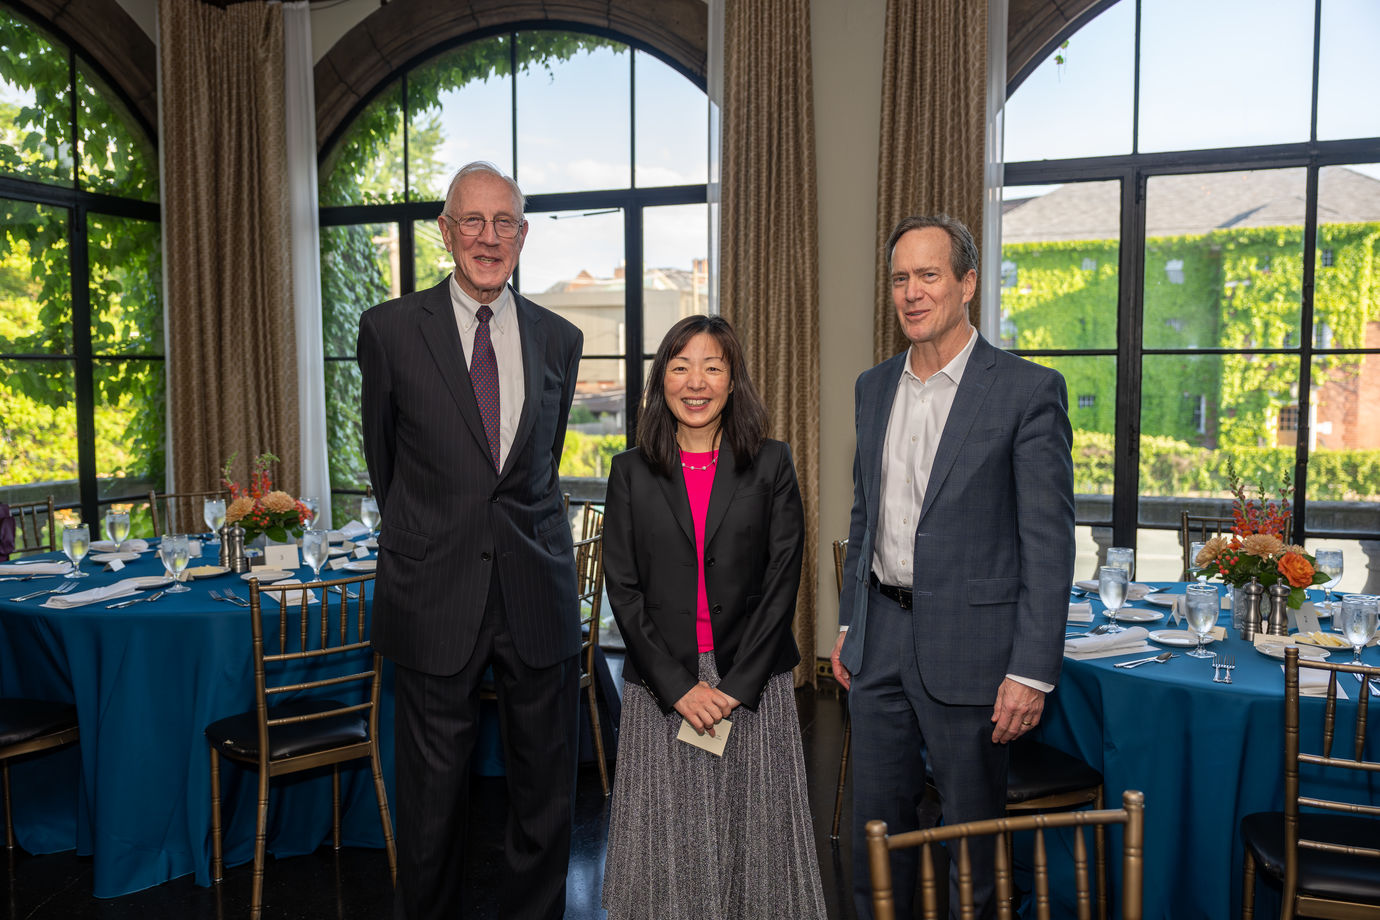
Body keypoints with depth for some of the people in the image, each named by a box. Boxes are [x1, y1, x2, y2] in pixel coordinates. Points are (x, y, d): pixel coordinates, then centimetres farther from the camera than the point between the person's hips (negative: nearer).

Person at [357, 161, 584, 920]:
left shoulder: (557, 339, 7)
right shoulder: (390, 329, -1)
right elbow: (384, 457, 11)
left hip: (537, 592, 3)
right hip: (436, 594, -2)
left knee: (546, 793, 11)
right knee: (432, 795, 10)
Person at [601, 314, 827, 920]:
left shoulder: (771, 465, 2)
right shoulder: (631, 472, 3)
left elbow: (782, 581, -2)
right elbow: (623, 589, -1)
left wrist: (737, 686, -10)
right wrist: (678, 686, -9)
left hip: (753, 683, 0)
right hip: (660, 688, 1)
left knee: (753, 832, 6)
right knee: (666, 838, 7)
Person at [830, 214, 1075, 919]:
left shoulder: (1028, 390, -10)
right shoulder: (873, 388, 9)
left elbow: (1048, 540, -12)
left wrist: (1032, 671, -15)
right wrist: (849, 623, 15)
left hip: (967, 643, -5)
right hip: (880, 638, 5)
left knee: (973, 830, 11)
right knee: (875, 825, 16)